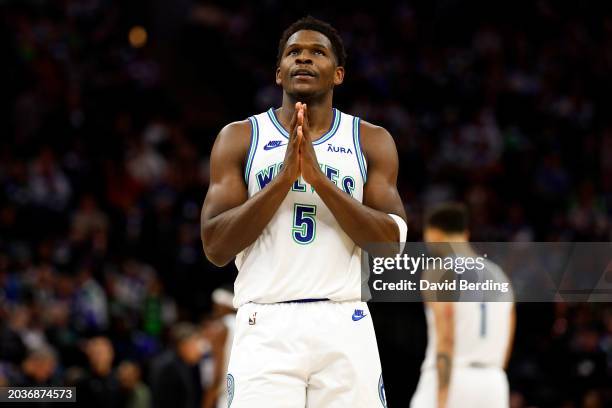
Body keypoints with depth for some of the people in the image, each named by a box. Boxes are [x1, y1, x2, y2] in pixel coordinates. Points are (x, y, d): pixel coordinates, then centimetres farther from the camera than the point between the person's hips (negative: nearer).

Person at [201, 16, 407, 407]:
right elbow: (215, 247, -2)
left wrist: (318, 177, -12)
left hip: (345, 327, 1)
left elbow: (391, 243, -3)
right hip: (266, 326, -1)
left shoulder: (372, 141, 9)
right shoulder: (240, 138, 7)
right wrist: (285, 176, -12)